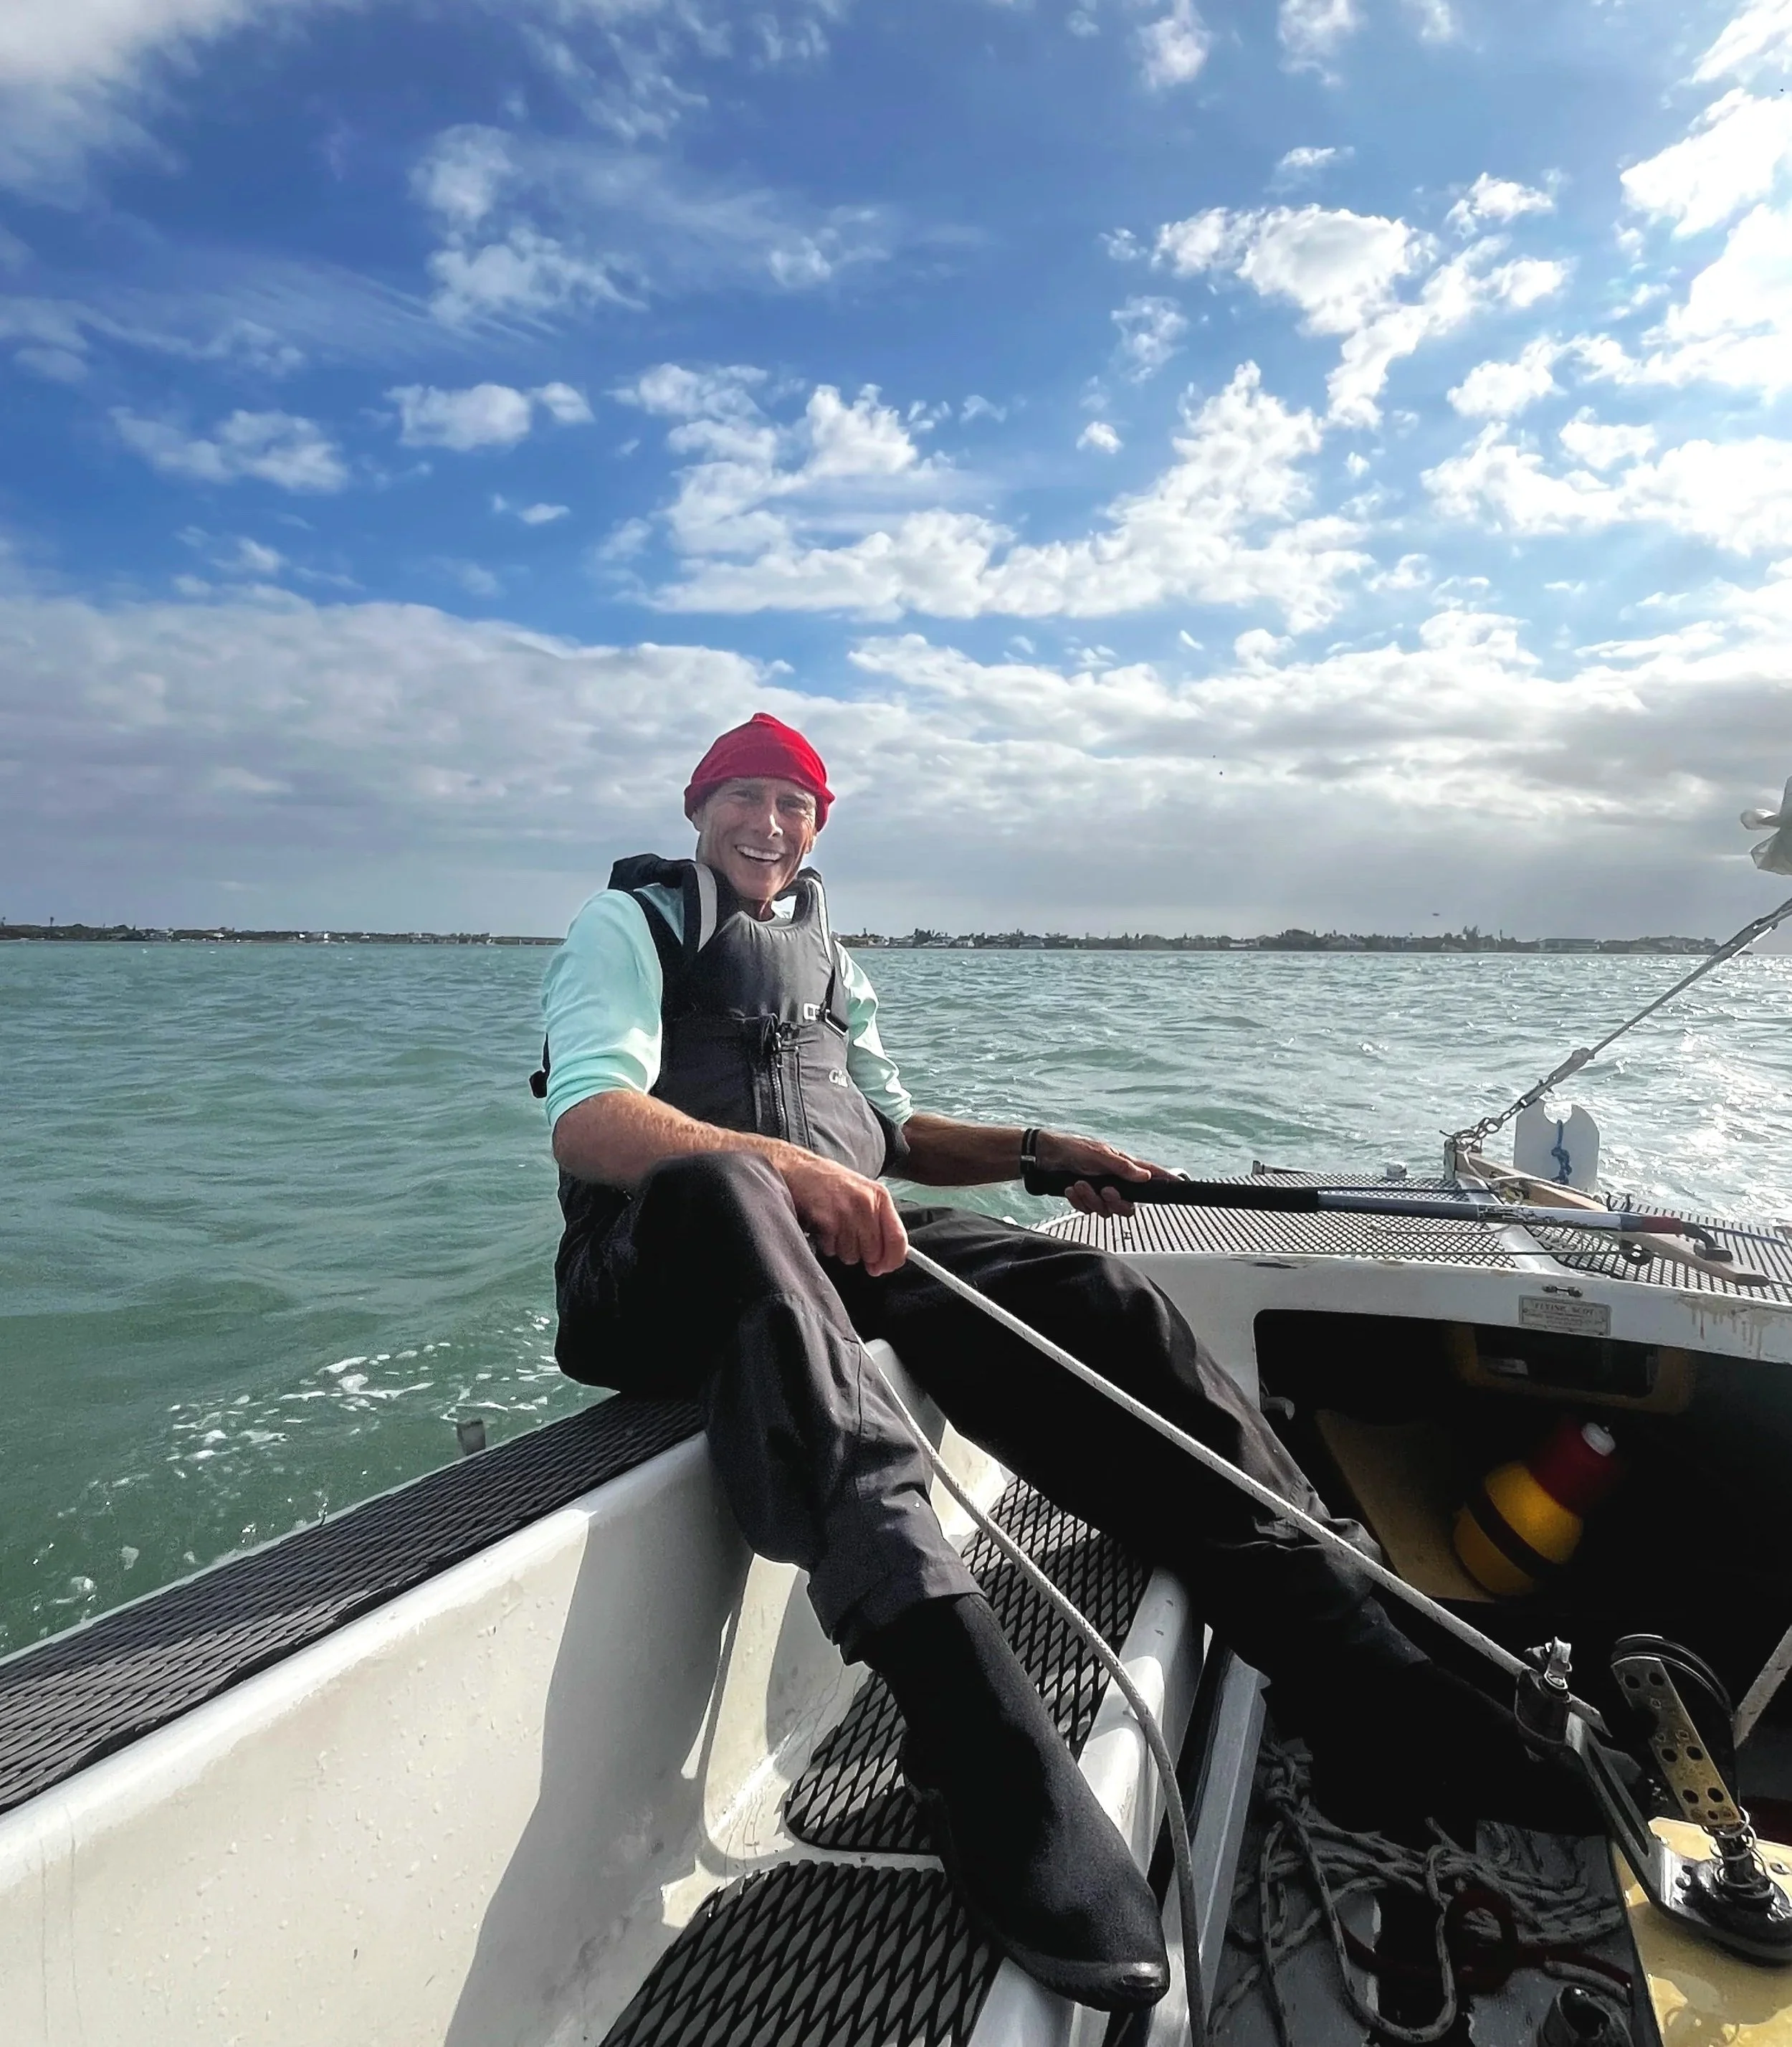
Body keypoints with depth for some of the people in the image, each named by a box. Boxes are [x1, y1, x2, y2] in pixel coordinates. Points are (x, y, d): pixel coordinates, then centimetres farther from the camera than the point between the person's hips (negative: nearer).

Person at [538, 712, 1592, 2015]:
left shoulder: (827, 952, 28)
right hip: (666, 1261, -5)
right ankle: (975, 1726, -52)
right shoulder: (628, 922, 9)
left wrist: (1041, 1151, 16)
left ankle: (1348, 1665, -19)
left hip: (843, 1238, 5)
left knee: (1090, 1297, -19)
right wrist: (785, 1166, -27)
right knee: (722, 1190, -41)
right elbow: (588, 1120, -10)